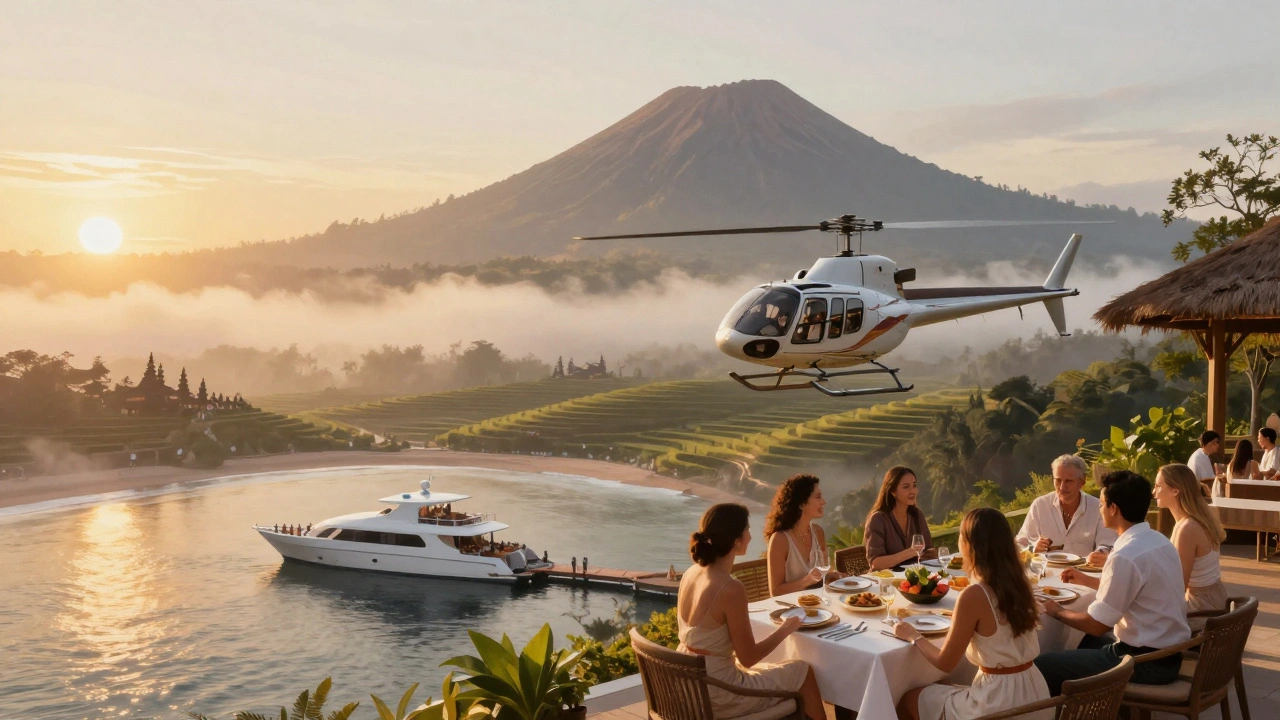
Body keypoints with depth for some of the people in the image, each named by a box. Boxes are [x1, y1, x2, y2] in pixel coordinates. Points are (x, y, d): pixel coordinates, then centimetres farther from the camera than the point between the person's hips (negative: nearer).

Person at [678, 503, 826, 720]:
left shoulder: (691, 573, -1)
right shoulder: (730, 588, -25)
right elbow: (749, 658, -17)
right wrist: (786, 629, -3)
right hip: (716, 695, -8)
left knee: (779, 670, 30)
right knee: (803, 672, 14)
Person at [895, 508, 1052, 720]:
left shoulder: (974, 595, -20)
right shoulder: (1018, 583, 0)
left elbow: (945, 663, -11)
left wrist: (913, 636, 5)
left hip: (1000, 702, -7)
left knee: (909, 700, 15)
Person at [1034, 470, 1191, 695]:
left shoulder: (1126, 556, -23)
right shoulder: (1160, 541, 6)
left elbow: (1097, 625, -17)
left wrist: (1057, 611, -1)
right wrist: (1087, 580, 29)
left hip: (1145, 663, -10)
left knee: (1042, 666, -8)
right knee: (1088, 642, 31)